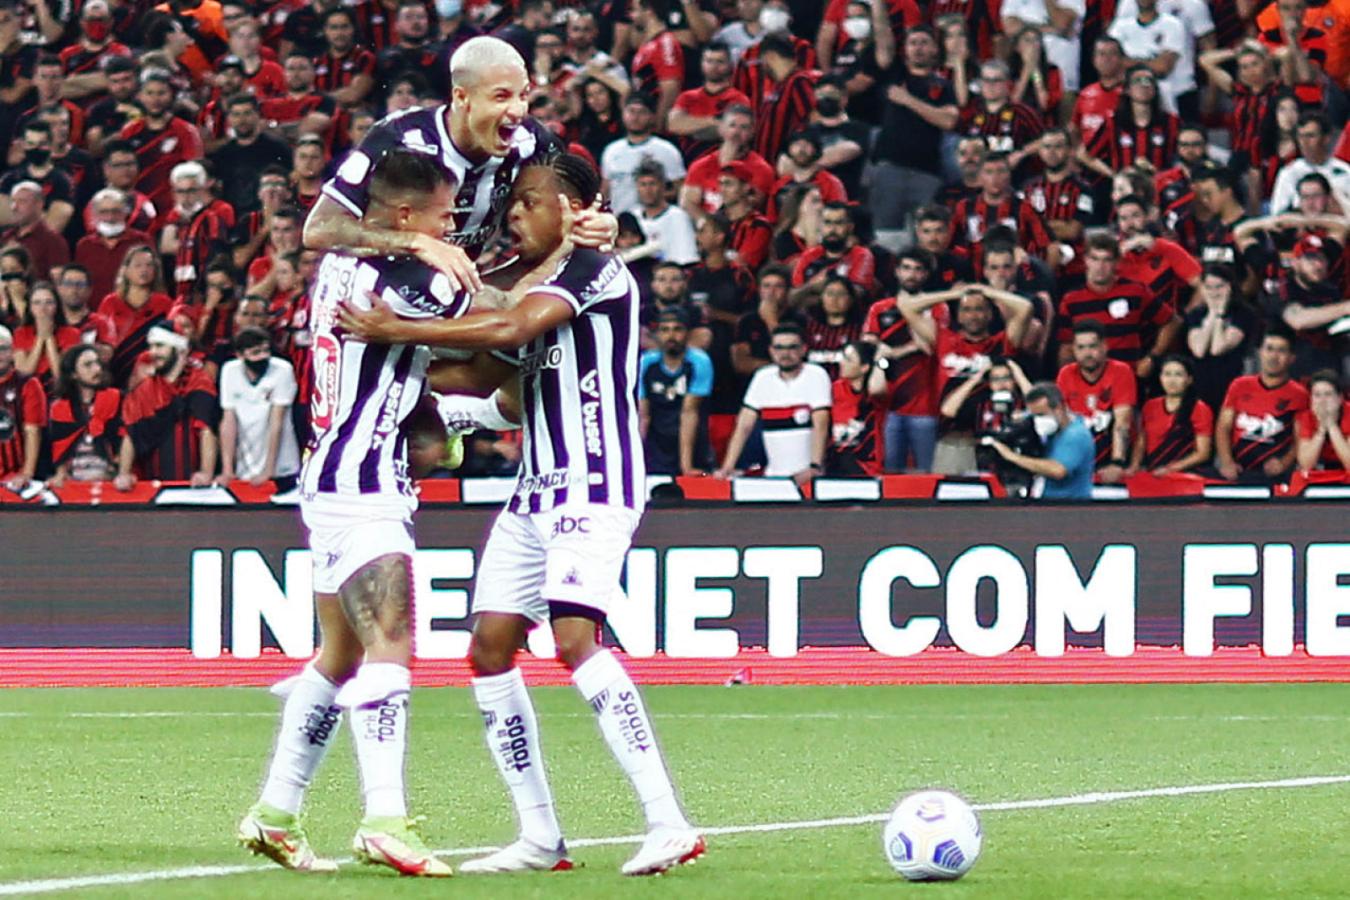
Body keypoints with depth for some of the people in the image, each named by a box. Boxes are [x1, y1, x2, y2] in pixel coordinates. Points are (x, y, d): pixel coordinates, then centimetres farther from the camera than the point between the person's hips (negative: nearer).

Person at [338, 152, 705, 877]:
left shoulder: (596, 270, -9)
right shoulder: (536, 284, 21)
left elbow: (511, 329, -23)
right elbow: (487, 374, 25)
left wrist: (395, 330, -19)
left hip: (595, 487, -10)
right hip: (536, 490, 10)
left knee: (574, 637, -24)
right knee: (490, 649, 3)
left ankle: (667, 823, -25)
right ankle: (539, 836, 8)